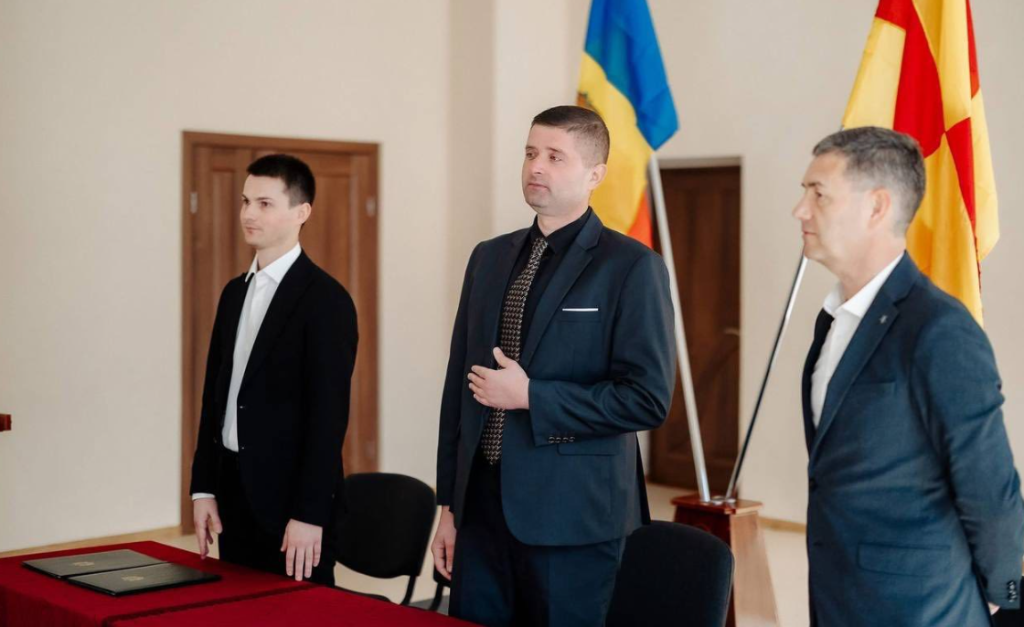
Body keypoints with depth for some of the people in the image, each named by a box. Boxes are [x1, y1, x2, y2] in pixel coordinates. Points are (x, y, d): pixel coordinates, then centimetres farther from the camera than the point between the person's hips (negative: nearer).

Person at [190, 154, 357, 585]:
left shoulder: (325, 299, -12)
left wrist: (309, 514, -19)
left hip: (291, 495, -7)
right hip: (234, 492, 7)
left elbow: (328, 415, -16)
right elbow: (215, 394, 13)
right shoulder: (235, 292, 11)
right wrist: (204, 488, 8)